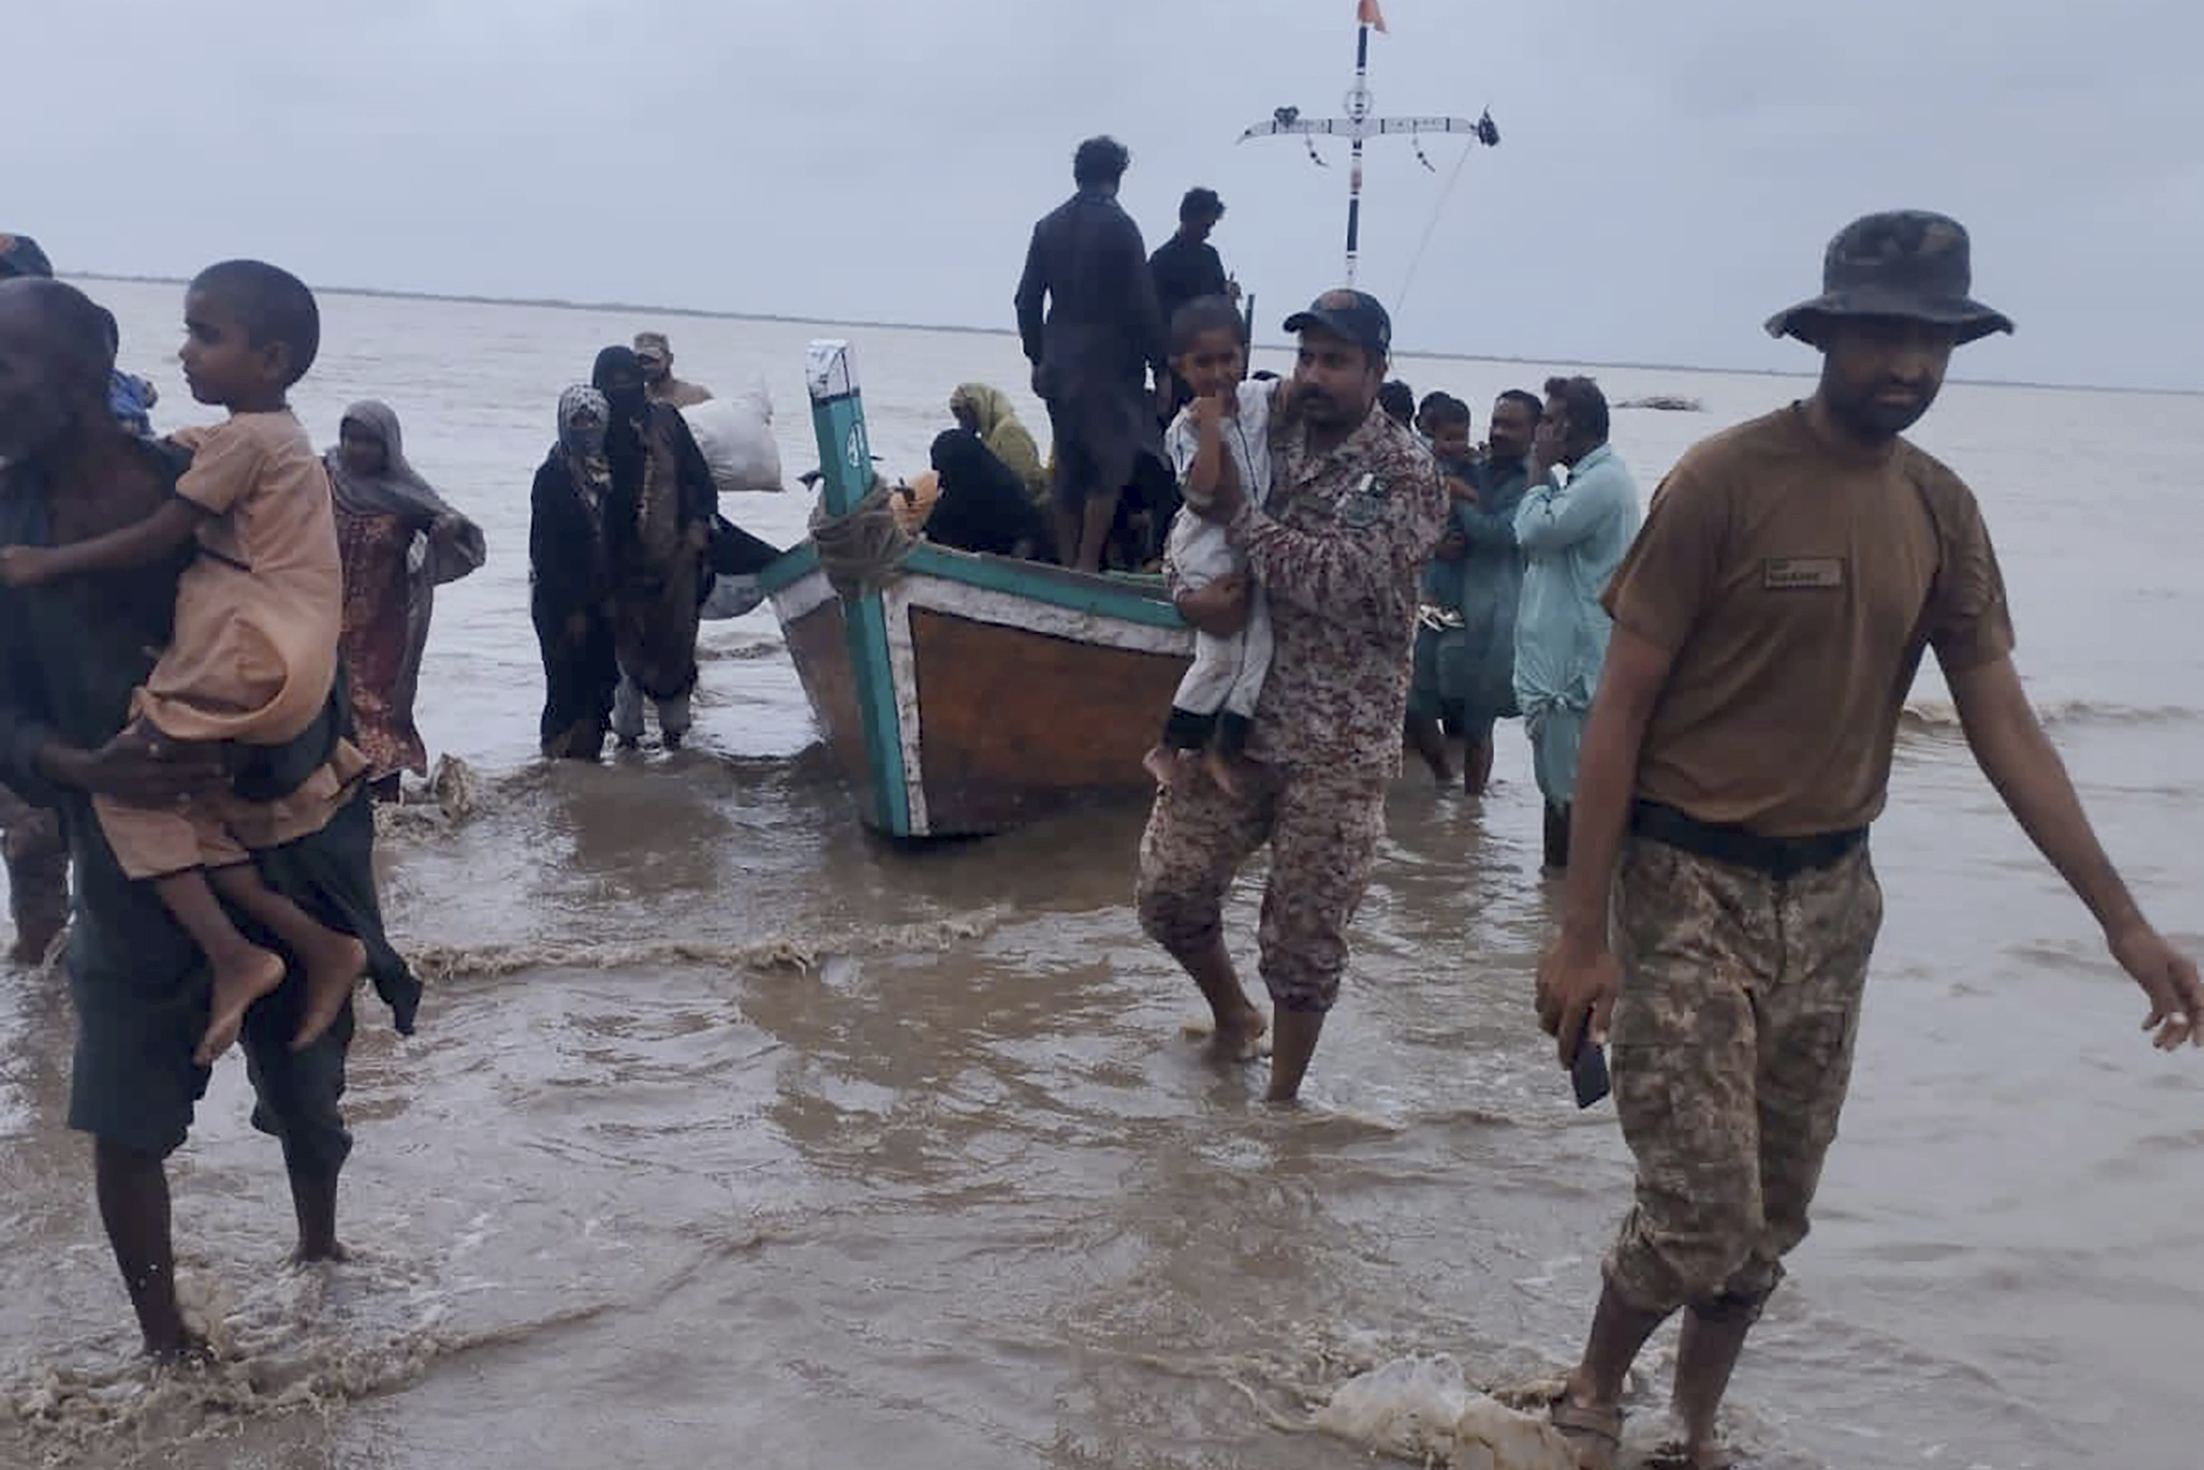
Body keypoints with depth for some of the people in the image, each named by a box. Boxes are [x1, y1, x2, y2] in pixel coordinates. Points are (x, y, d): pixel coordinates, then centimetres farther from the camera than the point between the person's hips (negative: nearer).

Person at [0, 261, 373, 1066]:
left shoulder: (242, 435, -12)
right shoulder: (273, 435, 17)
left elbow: (154, 539, -12)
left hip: (245, 664, -10)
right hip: (276, 665, 10)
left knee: (124, 784, -4)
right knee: (195, 810, 12)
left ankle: (231, 956, -9)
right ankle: (318, 944, 6)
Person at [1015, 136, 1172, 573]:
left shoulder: (1048, 226, 7)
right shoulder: (1119, 226, -9)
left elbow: (1027, 300, 10)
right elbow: (1143, 304, -11)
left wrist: (1038, 359, 19)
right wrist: (1161, 368, -4)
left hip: (1059, 367, 6)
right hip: (1110, 365, -6)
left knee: (1068, 468, 11)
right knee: (1111, 466, -1)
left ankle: (1067, 565, 15)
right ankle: (1087, 565, -6)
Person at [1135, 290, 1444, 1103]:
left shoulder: (1406, 473, -9)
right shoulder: (1264, 439, 6)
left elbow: (1339, 579, -22)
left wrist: (1239, 514, -17)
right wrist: (1200, 595, -15)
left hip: (1338, 745, -4)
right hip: (1233, 716, 5)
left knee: (1305, 935, 5)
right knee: (1168, 885, 6)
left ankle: (1281, 1097, 25)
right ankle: (1233, 1016, 35)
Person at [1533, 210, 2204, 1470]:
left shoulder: (1944, 509, 4)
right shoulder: (1723, 482, -14)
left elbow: (2005, 724, 5)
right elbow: (1621, 712, -13)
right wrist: (1583, 932, -14)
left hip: (1832, 895, 6)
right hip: (1692, 885, -5)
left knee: (1774, 1220, 13)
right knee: (1702, 1217, -6)